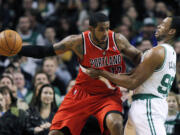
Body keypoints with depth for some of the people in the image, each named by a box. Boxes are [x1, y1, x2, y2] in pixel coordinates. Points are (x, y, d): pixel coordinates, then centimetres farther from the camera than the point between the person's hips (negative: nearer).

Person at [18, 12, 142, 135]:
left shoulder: (118, 40, -12)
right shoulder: (79, 42, -16)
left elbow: (137, 56, 7)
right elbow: (43, 51, -10)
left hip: (108, 95, 0)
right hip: (82, 93, 1)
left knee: (115, 124, -32)